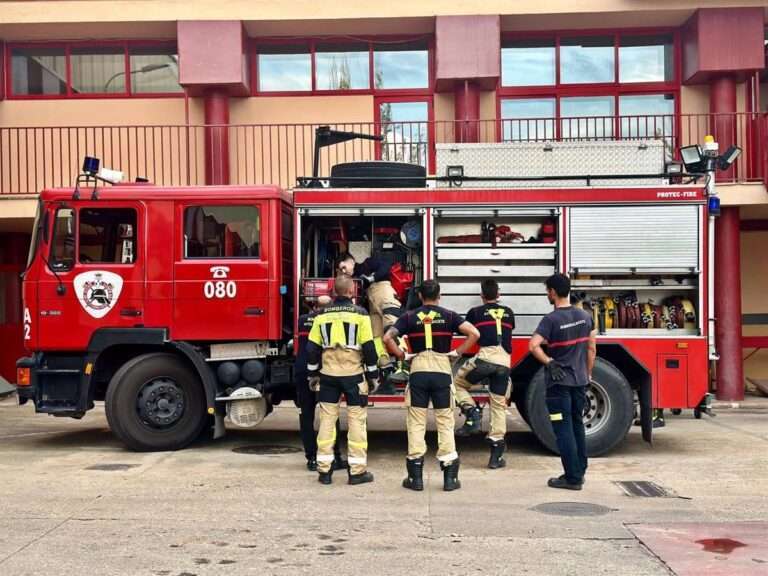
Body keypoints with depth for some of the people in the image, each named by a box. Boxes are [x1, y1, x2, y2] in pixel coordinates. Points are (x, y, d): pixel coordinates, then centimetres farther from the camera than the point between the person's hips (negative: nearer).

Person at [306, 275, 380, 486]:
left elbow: (312, 347, 6)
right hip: (353, 375, -3)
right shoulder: (360, 314, -6)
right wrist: (373, 375, 2)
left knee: (327, 419, 8)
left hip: (328, 375, 3)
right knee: (356, 420, 3)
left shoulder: (322, 315, 4)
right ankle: (357, 471, 5)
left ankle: (324, 470, 12)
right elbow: (368, 347, -6)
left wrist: (313, 373, 16)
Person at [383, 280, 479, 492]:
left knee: (416, 423, 6)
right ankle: (450, 477, 7)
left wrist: (402, 355, 4)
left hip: (418, 372, 0)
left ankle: (415, 477, 8)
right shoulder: (449, 316, 3)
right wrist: (457, 352, 0)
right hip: (442, 372, 0)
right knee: (445, 423, 5)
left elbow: (387, 338, -6)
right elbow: (474, 333, -8)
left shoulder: (410, 317, 4)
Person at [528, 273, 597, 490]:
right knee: (577, 426, 17)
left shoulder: (551, 319, -15)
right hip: (580, 381, 6)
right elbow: (591, 349, 9)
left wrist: (549, 363, -15)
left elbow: (533, 345, -28)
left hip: (559, 383, -6)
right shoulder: (585, 316, 4)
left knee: (563, 430, 0)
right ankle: (579, 472, 24)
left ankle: (572, 478, 3)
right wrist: (587, 375, 17)